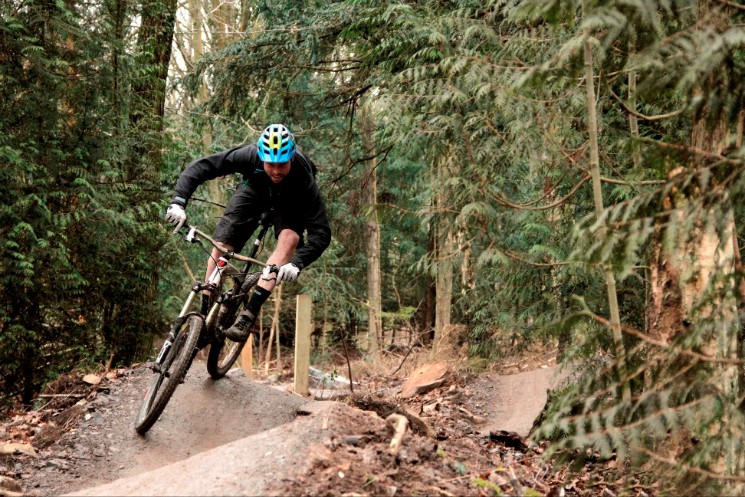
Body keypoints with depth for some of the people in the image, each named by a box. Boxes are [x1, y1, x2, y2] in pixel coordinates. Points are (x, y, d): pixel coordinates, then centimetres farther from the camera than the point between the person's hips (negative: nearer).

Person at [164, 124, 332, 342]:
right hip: (255, 188, 2)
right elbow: (198, 168, -34)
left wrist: (297, 264, -57)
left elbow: (321, 233, -42)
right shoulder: (249, 156, -38)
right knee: (221, 244, -11)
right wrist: (178, 202, -49)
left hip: (290, 200, -2)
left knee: (288, 239, -31)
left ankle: (248, 315, -30)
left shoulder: (304, 179, -40)